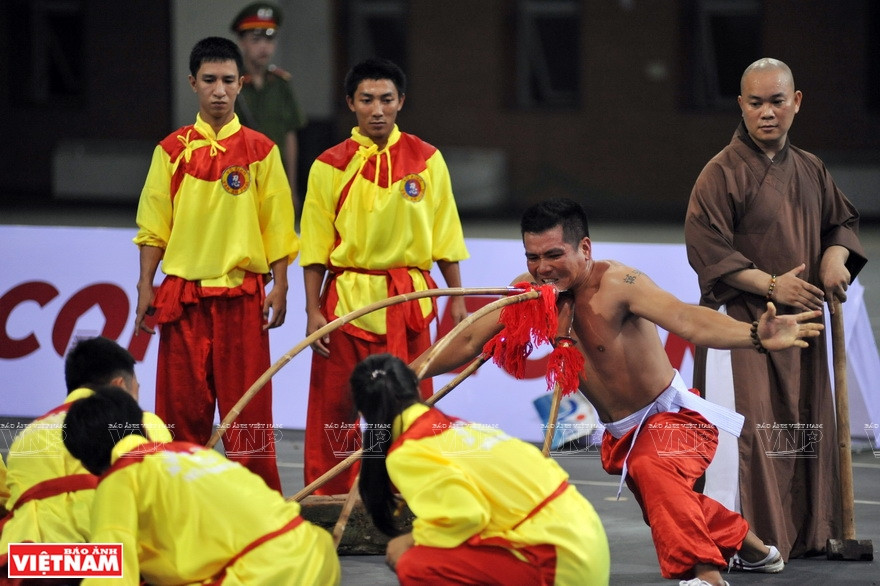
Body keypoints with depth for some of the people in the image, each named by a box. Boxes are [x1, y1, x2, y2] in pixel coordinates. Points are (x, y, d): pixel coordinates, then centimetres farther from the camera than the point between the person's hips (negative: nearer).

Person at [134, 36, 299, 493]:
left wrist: (279, 287, -3)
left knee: (247, 403, -2)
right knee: (182, 402, 2)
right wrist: (146, 288, 2)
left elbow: (277, 227, 4)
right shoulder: (172, 151, 7)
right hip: (183, 295, 2)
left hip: (242, 294, -2)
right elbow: (154, 227, 8)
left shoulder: (260, 151, 3)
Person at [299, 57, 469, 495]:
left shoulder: (426, 161, 4)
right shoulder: (330, 166, 0)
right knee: (336, 405, 1)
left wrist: (457, 299, 3)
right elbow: (315, 246, 1)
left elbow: (444, 237, 8)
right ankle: (327, 498, 10)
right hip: (346, 298, -1)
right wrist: (313, 310, -5)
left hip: (409, 300, 1)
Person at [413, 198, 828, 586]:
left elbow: (687, 320, -46)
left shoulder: (616, 285, -31)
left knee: (653, 469, -37)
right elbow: (470, 341, 0)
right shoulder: (530, 292, -12)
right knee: (663, 503, 26)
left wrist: (757, 337, -62)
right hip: (620, 432, 8)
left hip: (670, 414, -8)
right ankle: (749, 546, 51)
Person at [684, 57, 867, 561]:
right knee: (745, 430, -12)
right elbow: (707, 250, -14)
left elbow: (843, 222, 22)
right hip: (740, 321, -6)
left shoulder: (810, 170, 11)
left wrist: (836, 257, -1)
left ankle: (805, 533, 20)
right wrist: (771, 284, -19)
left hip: (800, 322, 6)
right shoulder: (722, 173, -9)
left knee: (804, 425, 10)